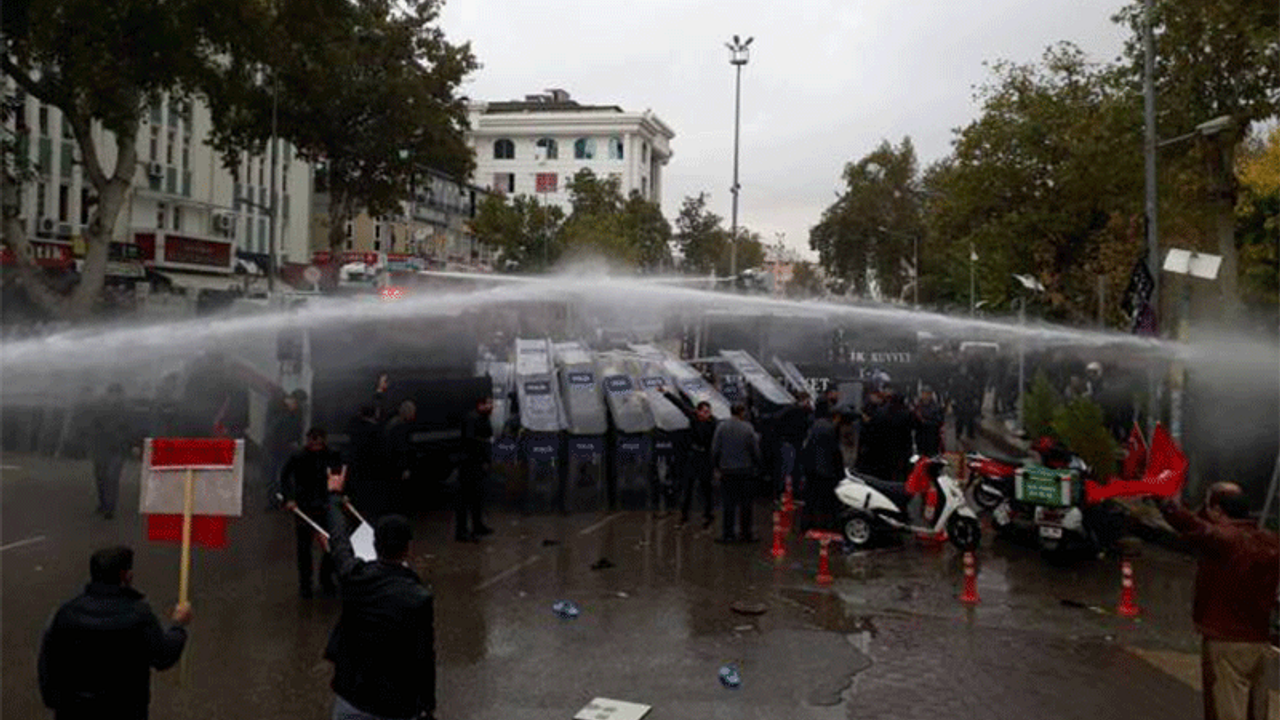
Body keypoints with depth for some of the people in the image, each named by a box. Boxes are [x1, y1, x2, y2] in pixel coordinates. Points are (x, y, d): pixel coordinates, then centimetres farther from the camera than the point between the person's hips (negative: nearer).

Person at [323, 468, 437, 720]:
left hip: (349, 697, 4)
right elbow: (424, 659, -15)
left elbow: (339, 541, 10)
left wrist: (334, 495, 27)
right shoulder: (419, 599, -21)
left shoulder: (354, 576, -11)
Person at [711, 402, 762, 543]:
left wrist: (716, 466, 11)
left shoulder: (721, 427, -2)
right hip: (745, 470, -1)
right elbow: (755, 451, -1)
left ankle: (728, 533, 6)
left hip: (727, 470, 1)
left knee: (729, 503, 6)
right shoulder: (748, 428, -6)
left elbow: (715, 450, -1)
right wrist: (756, 467, 11)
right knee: (745, 503, 6)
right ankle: (745, 534, 11)